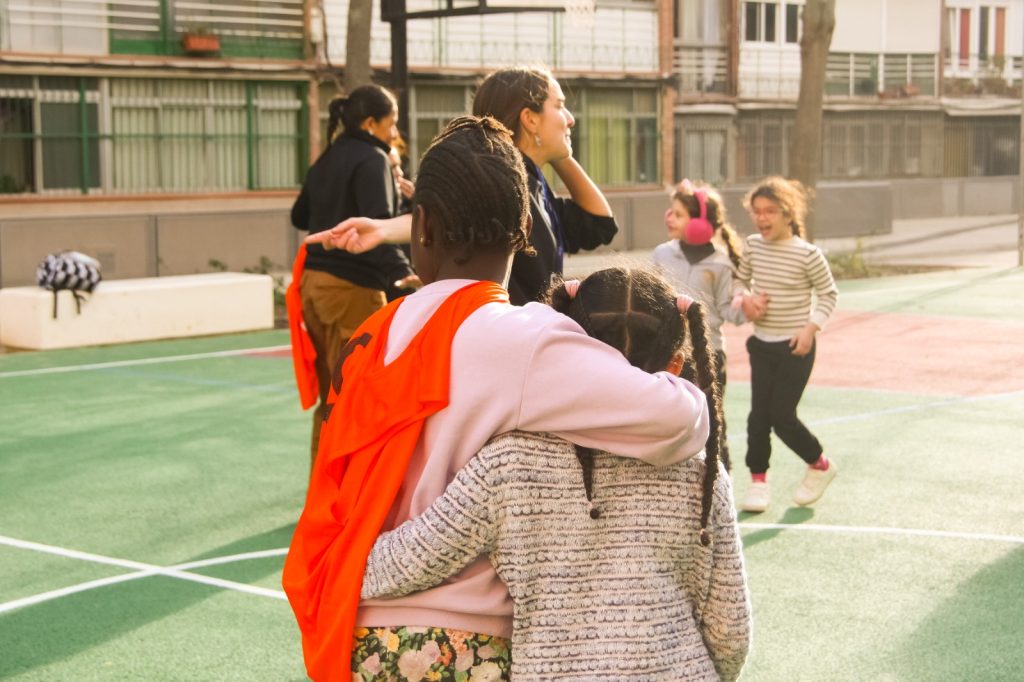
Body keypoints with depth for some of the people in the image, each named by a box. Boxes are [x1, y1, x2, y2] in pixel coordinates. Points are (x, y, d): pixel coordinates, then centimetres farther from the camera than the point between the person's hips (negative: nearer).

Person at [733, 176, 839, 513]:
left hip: (795, 347, -5)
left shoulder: (807, 254, -14)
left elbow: (828, 293, -4)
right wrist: (740, 299, -5)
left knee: (782, 416, -3)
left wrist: (811, 327, -14)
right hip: (761, 344, 5)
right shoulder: (753, 246, 0)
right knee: (759, 414, 3)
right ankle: (758, 480, 17)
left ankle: (820, 466, 22)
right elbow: (740, 279, 16)